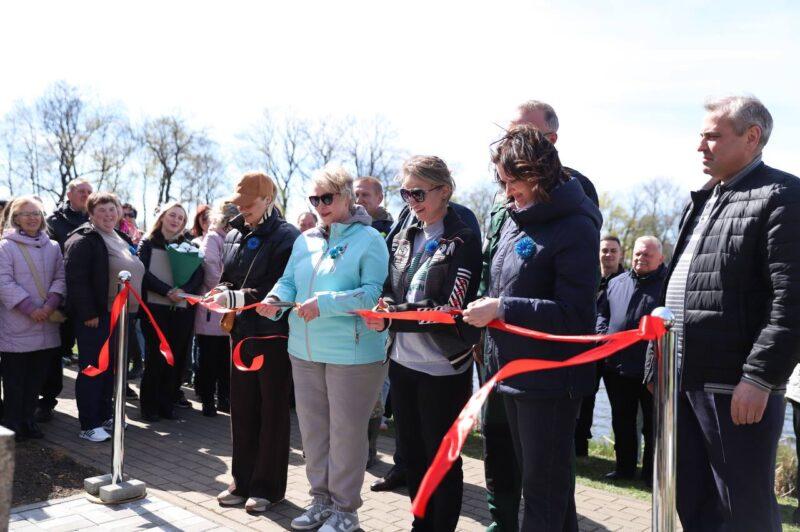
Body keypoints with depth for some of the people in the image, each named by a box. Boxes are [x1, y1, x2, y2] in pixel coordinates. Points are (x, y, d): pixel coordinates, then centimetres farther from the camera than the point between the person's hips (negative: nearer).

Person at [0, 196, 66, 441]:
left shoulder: (52, 247, 10)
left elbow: (60, 277, 6)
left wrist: (51, 303, -10)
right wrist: (30, 308, -17)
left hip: (46, 325, 4)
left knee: (36, 377, 12)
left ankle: (28, 419, 25)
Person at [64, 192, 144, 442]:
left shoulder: (122, 240, 16)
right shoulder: (83, 241, -10)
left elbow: (134, 274, 23)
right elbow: (76, 279, -18)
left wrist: (132, 309, 17)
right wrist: (88, 313, -22)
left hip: (119, 315, 8)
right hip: (94, 317, -8)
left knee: (110, 368, 15)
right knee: (92, 370, -2)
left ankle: (104, 416, 27)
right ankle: (89, 425, 6)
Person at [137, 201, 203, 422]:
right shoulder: (148, 243, 7)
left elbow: (199, 273, 2)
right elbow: (144, 272, -5)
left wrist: (184, 291, -16)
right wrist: (168, 291, -17)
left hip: (182, 308, 2)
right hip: (155, 307, -2)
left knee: (176, 358, 1)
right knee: (155, 358, -1)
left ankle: (167, 403, 13)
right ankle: (149, 406, 10)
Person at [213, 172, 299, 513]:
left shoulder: (287, 237, -11)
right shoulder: (234, 235, 11)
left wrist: (239, 298, -21)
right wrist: (223, 293, -4)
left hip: (273, 335, -7)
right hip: (241, 333, 7)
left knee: (272, 413, 5)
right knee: (241, 410, 14)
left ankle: (267, 487, 18)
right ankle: (243, 482, 28)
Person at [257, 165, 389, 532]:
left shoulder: (369, 239, -8)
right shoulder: (305, 240, 12)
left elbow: (374, 292, -18)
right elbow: (289, 281, 13)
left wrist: (326, 303, -26)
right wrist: (275, 299, -10)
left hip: (352, 352, -7)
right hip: (305, 350, 7)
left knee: (345, 431, 4)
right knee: (312, 428, 15)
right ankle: (322, 498, 32)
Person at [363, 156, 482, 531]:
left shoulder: (463, 241, -10)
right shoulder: (404, 238, 9)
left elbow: (452, 309, -17)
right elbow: (392, 291, 11)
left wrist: (393, 317, -22)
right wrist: (384, 309, -12)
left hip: (442, 369, -6)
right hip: (403, 363, 7)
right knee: (412, 454, 18)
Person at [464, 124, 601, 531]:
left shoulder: (575, 227, -15)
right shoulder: (514, 219, 9)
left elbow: (573, 314, -21)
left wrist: (501, 308, -22)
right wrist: (486, 308, 5)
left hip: (550, 379, -8)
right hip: (512, 372, 9)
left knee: (544, 491, 3)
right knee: (533, 479, 21)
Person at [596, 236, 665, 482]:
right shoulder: (616, 283, 12)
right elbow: (602, 312, 18)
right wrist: (603, 334, 2)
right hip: (616, 366, 5)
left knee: (653, 424, 9)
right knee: (622, 421, 16)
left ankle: (651, 472, 21)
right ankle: (624, 467, 29)